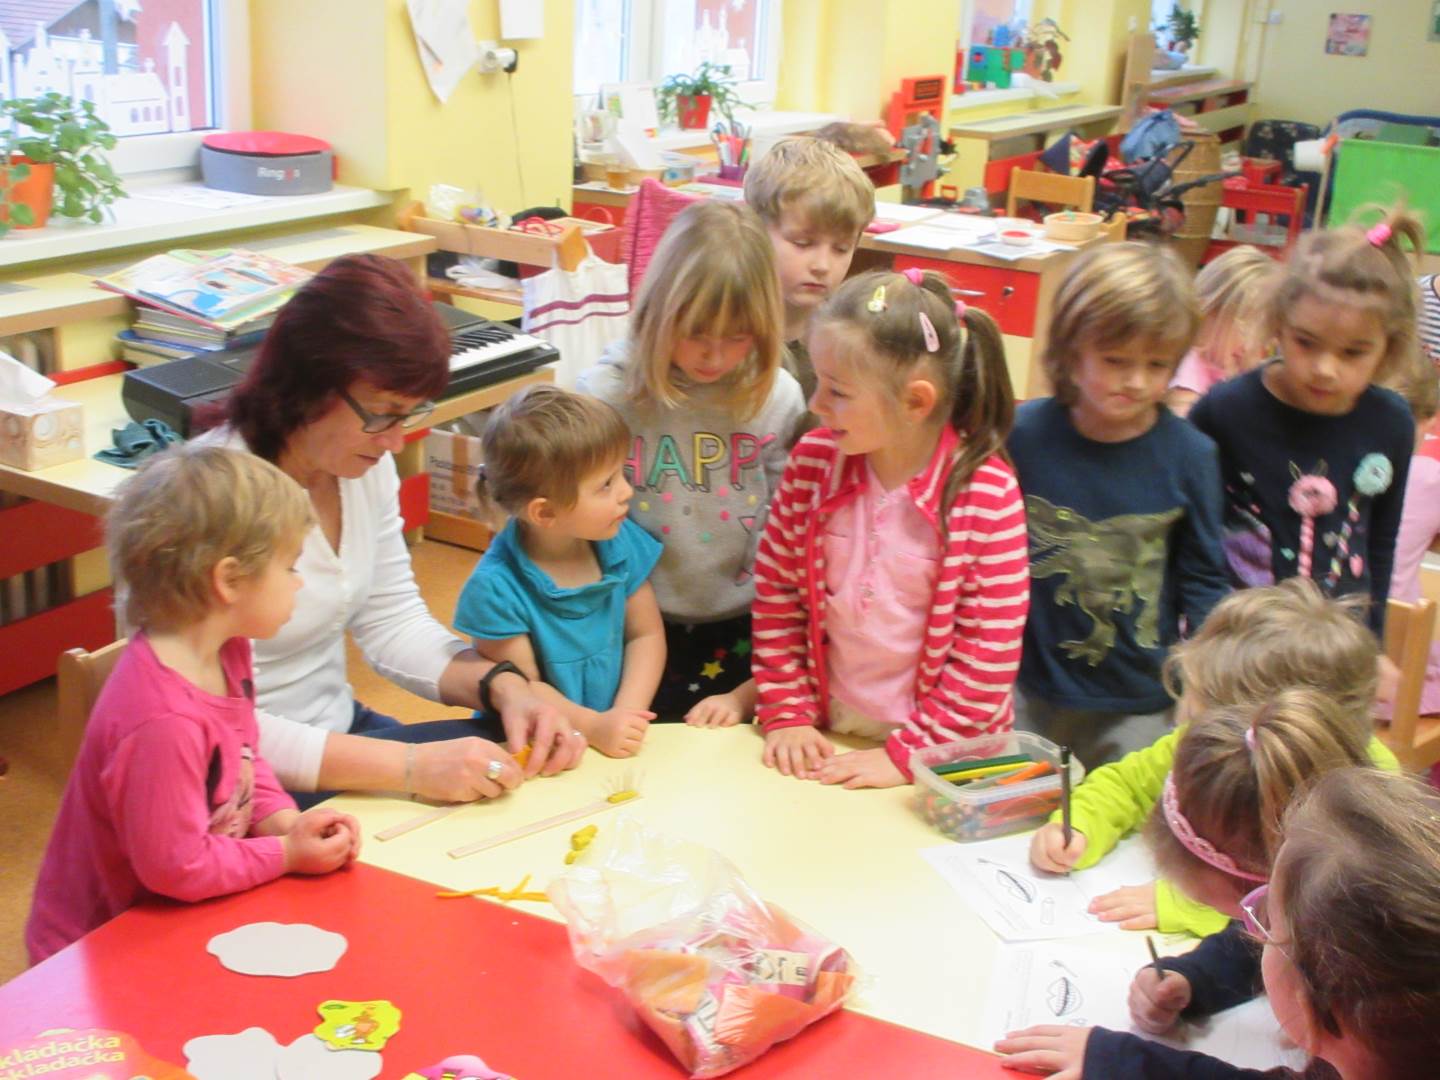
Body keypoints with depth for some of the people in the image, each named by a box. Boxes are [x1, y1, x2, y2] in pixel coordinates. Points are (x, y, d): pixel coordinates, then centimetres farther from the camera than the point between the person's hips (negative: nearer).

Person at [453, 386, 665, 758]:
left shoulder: (623, 543, -2)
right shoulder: (497, 587, -17)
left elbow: (646, 635, 4)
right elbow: (522, 689, -11)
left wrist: (626, 713, -9)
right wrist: (594, 727, -19)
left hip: (615, 733, 4)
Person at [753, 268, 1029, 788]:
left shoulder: (986, 493, -14)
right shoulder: (813, 462, -4)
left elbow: (990, 652, -11)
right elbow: (776, 595, 5)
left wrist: (909, 752, -12)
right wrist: (787, 714, 1)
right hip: (827, 736, 3)